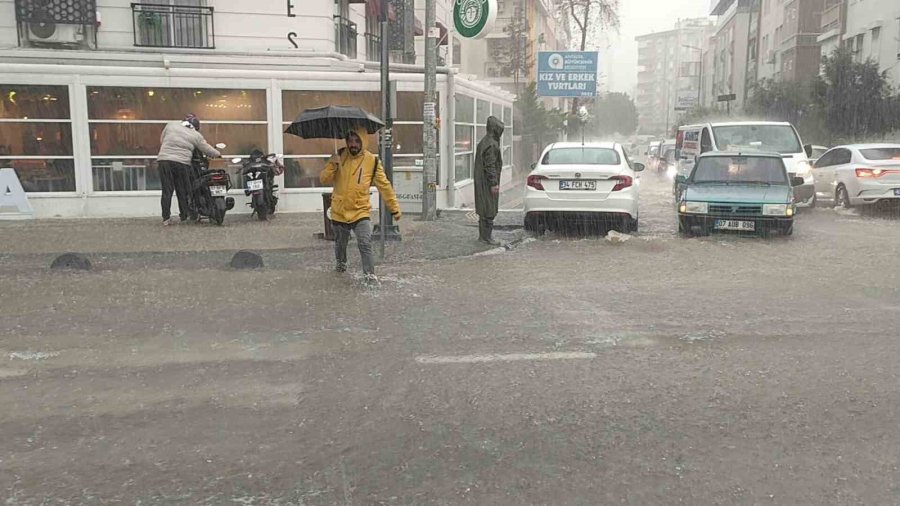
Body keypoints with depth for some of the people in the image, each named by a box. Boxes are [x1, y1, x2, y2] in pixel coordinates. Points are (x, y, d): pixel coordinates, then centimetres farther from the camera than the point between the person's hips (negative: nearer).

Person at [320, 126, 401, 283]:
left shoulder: (372, 161, -7)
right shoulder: (339, 156, -2)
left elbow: (384, 186, -2)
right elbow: (324, 180, -4)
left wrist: (395, 208, -2)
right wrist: (333, 165, -22)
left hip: (361, 212, -2)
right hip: (339, 211, 2)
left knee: (365, 244, -17)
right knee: (340, 242, 20)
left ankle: (370, 275, -9)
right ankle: (340, 262, 48)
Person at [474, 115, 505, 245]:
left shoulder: (484, 142, 12)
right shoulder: (492, 144, -18)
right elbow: (490, 165, -22)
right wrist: (494, 183, -20)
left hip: (481, 181, 10)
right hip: (488, 182, -10)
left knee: (484, 209, 15)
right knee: (489, 210, -4)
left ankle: (483, 235, 21)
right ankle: (487, 237, 0)